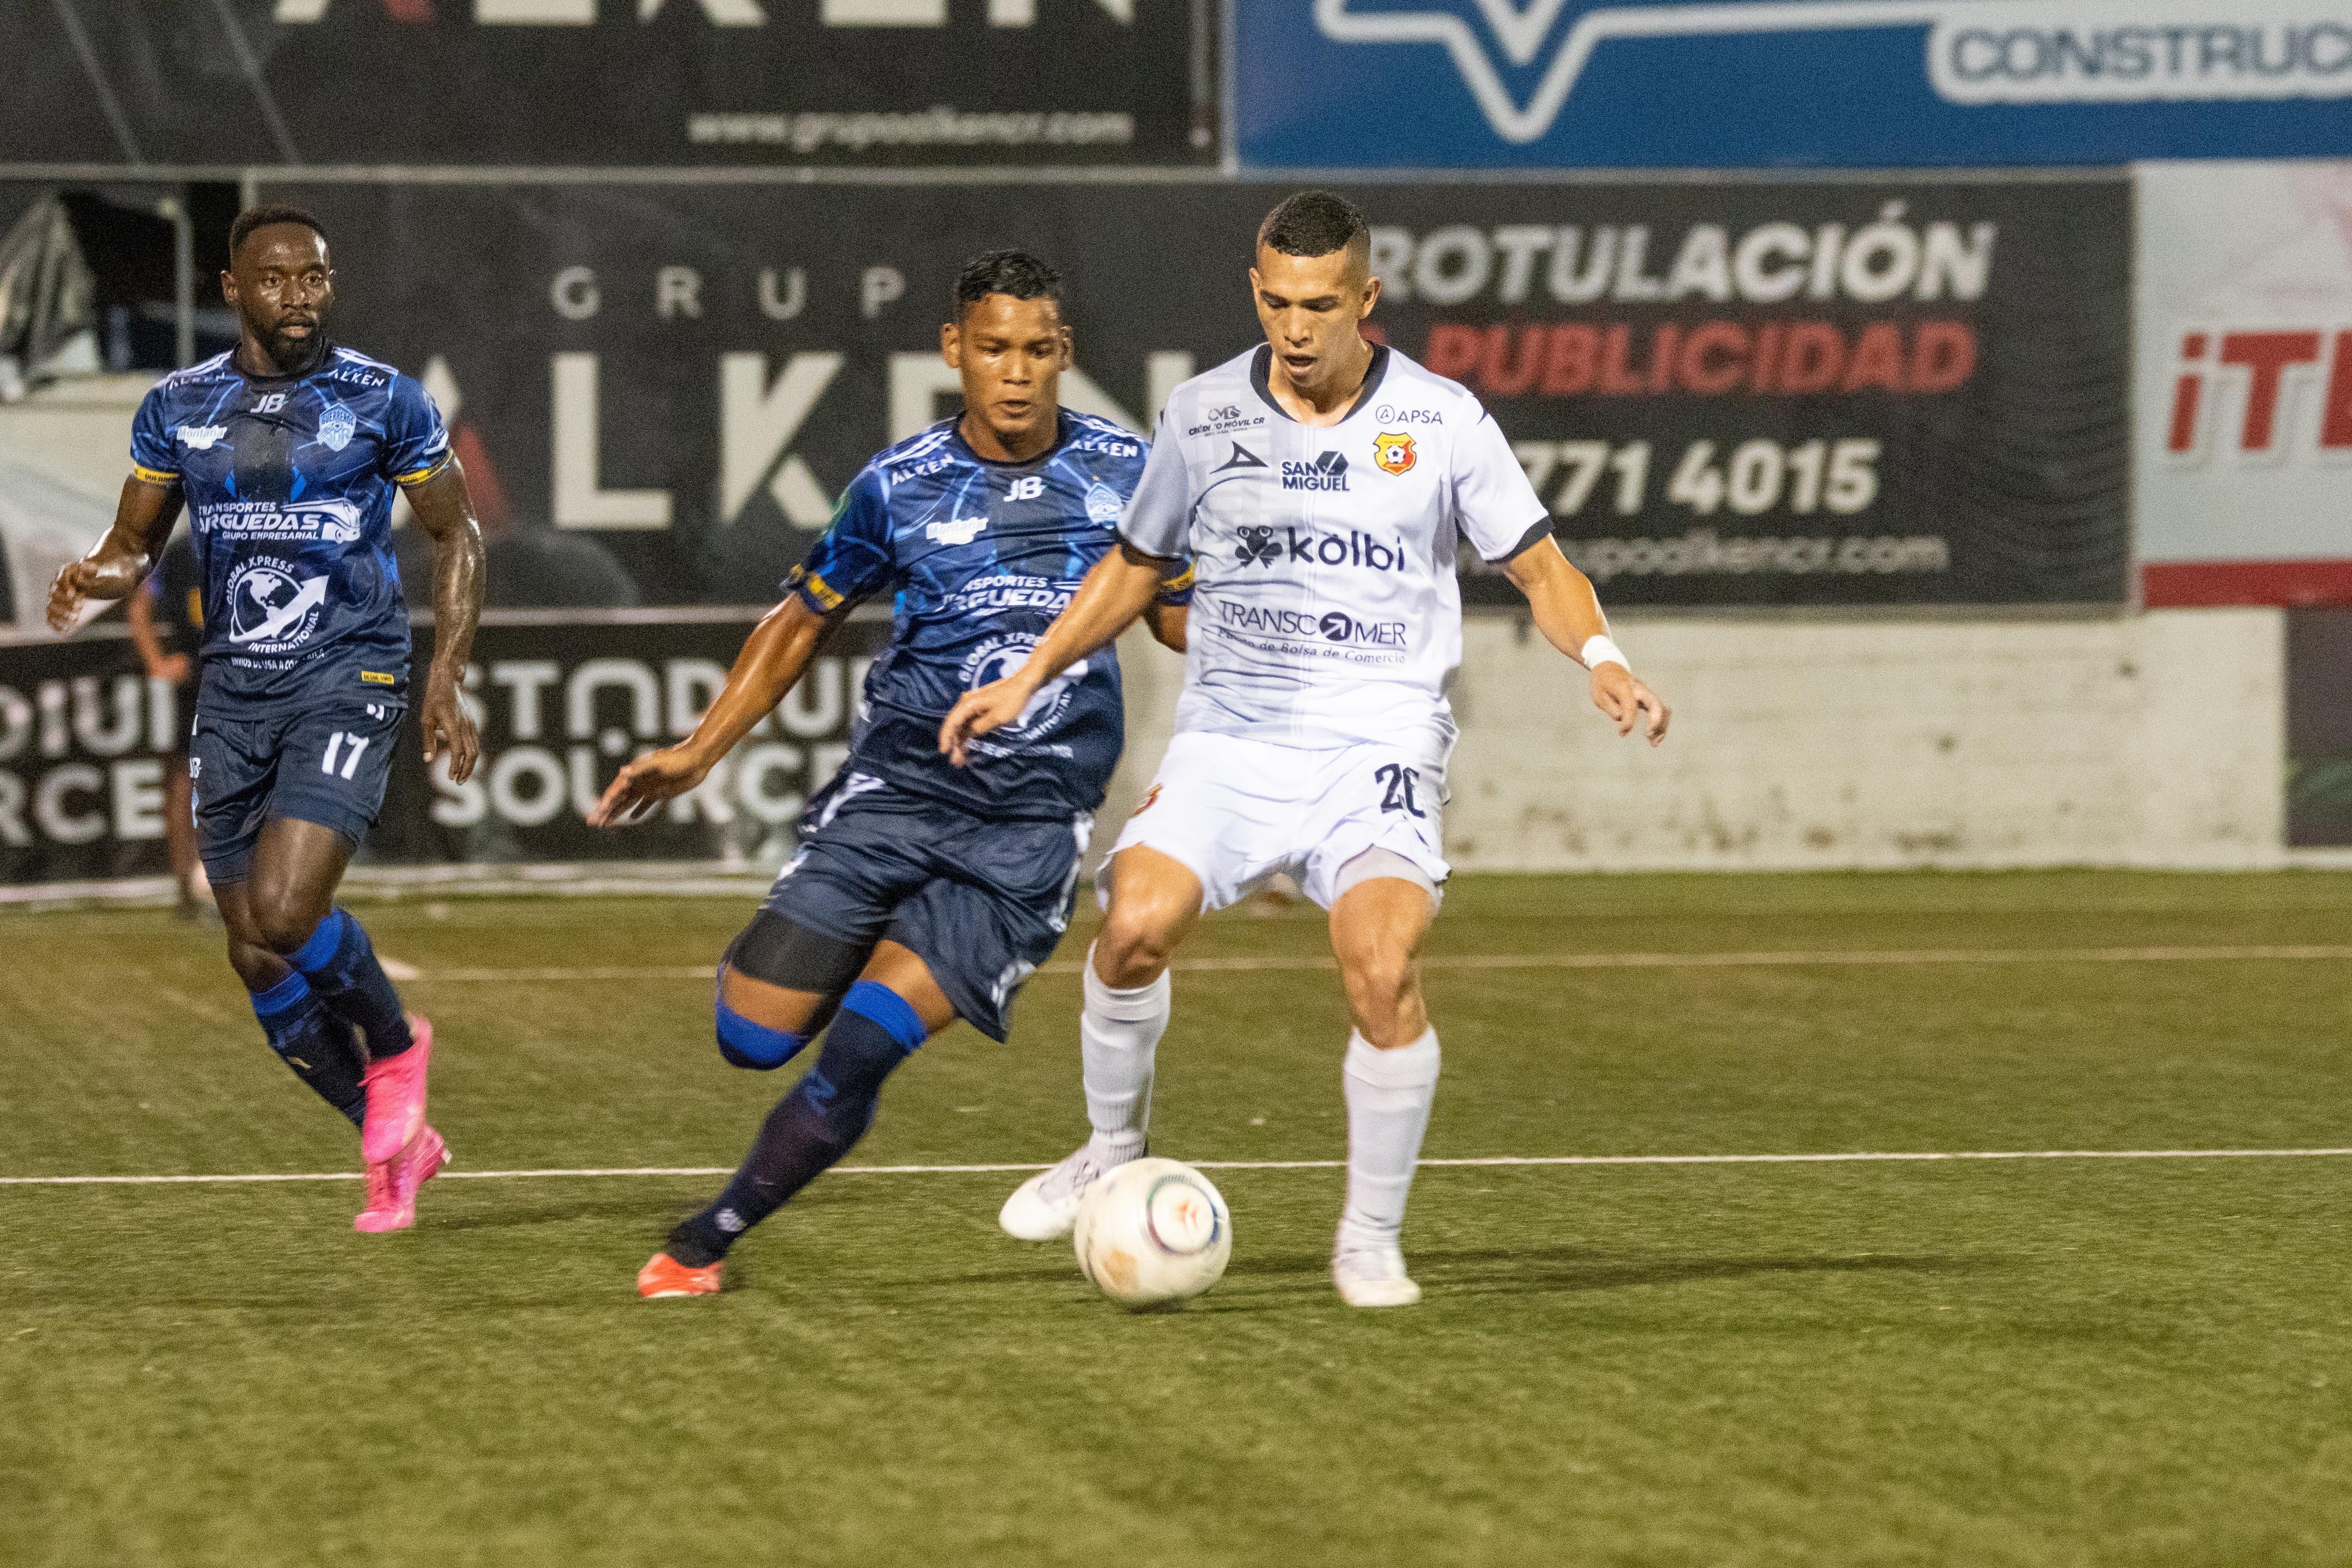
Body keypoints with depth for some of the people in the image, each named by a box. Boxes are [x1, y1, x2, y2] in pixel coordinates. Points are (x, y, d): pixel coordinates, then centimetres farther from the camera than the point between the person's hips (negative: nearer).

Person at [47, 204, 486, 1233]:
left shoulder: (383, 401, -2)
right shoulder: (179, 408, 6)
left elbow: (457, 537, 7)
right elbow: (134, 546, 13)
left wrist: (445, 676, -2)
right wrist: (94, 577, -11)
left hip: (349, 683, -4)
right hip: (232, 694, 4)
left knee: (284, 915, -21)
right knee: (255, 958, 4)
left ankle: (394, 1044, 9)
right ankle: (395, 1143, 22)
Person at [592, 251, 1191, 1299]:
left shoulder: (1124, 473, 1)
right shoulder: (898, 487, 1)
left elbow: (1180, 614, 16)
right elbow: (803, 619, 14)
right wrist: (697, 753, 8)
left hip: (1034, 828, -1)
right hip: (895, 790, 1)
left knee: (857, 1055, -14)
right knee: (754, 1042, -5)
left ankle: (704, 1242, 3)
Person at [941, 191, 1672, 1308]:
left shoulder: (1440, 420, 0)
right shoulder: (1204, 417, 6)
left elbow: (1538, 564, 5)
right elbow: (1136, 563, 20)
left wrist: (1600, 658, -14)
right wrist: (1027, 680, 14)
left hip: (1377, 744, -2)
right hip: (1228, 739, 2)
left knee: (1383, 969, -25)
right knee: (1135, 925, -22)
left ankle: (1370, 1240, -7)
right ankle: (1113, 1154, 5)